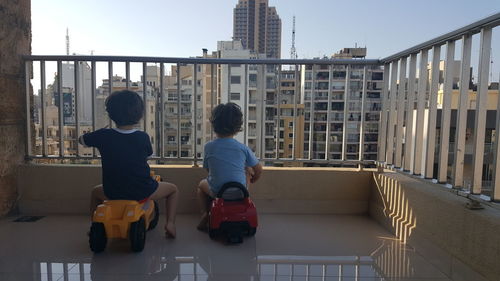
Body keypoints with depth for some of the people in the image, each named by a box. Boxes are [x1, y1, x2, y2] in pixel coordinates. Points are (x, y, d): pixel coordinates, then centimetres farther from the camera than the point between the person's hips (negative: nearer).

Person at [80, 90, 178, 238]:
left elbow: (82, 140, 10)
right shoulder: (143, 137, -13)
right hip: (142, 192, -2)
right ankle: (170, 223, 8)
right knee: (173, 189, 23)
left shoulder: (103, 135, -10)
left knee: (96, 192, 37)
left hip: (113, 193, 3)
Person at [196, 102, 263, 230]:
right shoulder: (243, 148, -7)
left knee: (201, 184, 33)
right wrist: (251, 180, 23)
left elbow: (207, 168, 5)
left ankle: (205, 214, 12)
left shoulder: (208, 147, -7)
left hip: (216, 192, 0)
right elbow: (258, 170, 1)